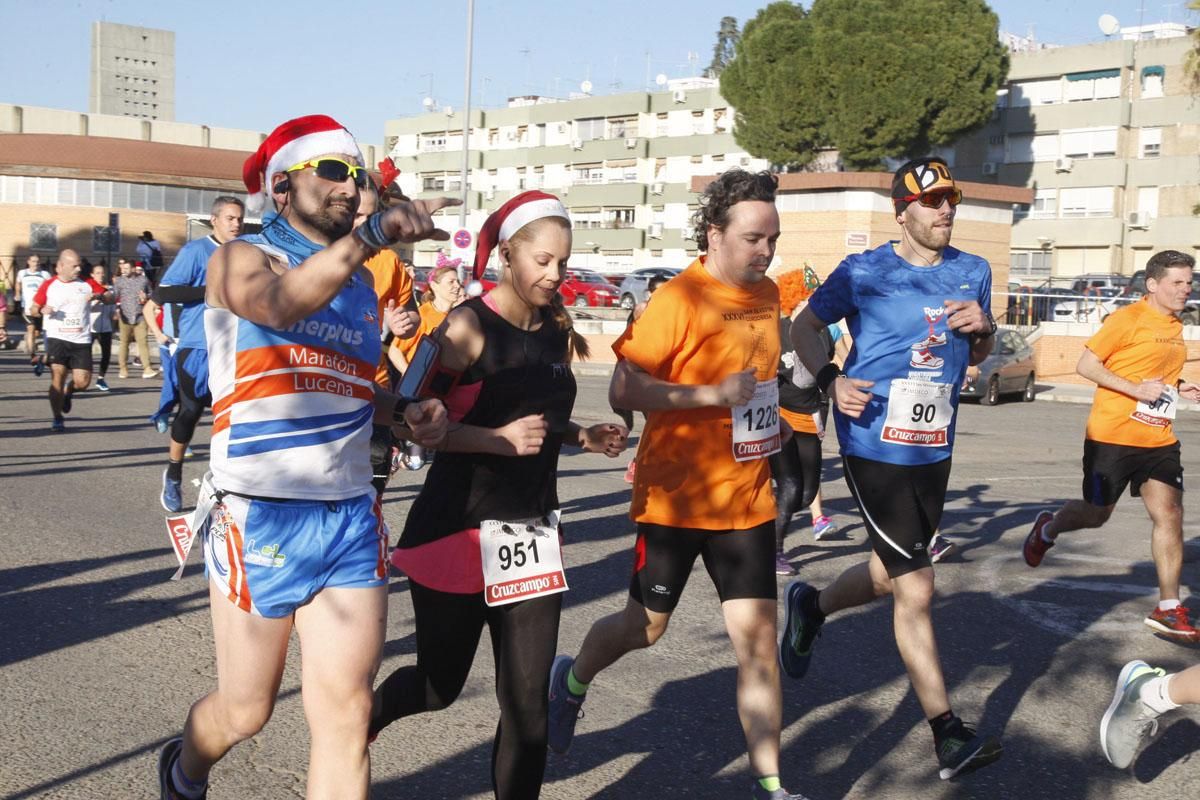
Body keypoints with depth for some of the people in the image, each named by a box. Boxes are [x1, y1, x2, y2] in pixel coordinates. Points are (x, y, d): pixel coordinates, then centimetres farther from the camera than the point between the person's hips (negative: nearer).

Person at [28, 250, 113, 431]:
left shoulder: (87, 283, 5)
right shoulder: (49, 285, 2)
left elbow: (110, 297, 9)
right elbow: (33, 309, 9)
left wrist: (99, 296, -13)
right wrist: (42, 310, -14)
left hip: (81, 341, 2)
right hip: (57, 338, -1)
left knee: (82, 382, -2)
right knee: (57, 377, -11)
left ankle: (68, 391, 35)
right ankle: (57, 420, 2)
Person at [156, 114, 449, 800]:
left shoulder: (363, 285, 15)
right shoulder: (243, 258, -3)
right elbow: (277, 305, -28)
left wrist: (404, 411, 8)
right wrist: (372, 236, -40)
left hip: (351, 519, 5)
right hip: (261, 518, -4)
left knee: (346, 715, -3)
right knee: (244, 712, 10)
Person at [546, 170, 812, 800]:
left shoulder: (767, 294, 7)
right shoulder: (678, 300, -17)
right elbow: (623, 390, -21)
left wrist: (770, 419, 12)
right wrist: (713, 394, -27)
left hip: (747, 503, 5)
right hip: (676, 501, -5)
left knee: (759, 642, 1)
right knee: (646, 625, 12)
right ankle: (572, 682, 43)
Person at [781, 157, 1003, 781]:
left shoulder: (973, 272, 7)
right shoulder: (864, 273, -8)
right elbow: (804, 327, 1)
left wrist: (983, 328, -5)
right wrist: (831, 380, -16)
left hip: (934, 448, 6)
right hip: (875, 445, -6)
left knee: (894, 573, 19)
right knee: (916, 589, -7)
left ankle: (811, 605, 49)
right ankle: (949, 737, 2)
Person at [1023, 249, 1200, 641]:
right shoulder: (1128, 319, -11)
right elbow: (1086, 365, -13)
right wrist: (1137, 389, -21)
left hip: (1158, 440, 6)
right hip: (1112, 436, -6)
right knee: (1097, 514, 7)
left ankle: (1168, 609, 0)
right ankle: (1047, 529, 39)